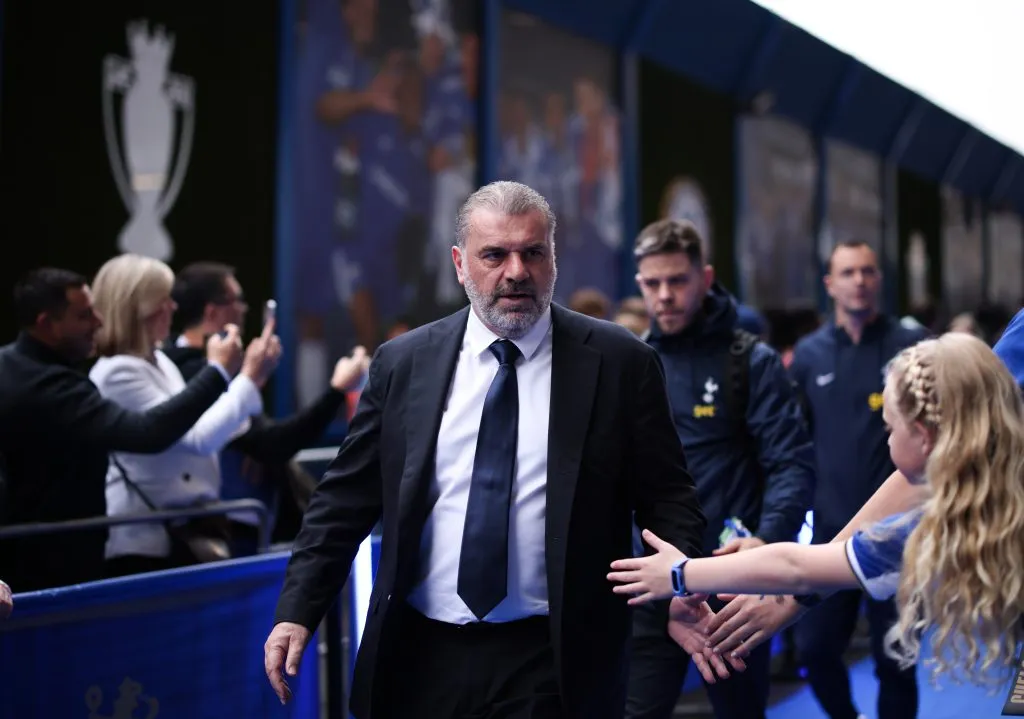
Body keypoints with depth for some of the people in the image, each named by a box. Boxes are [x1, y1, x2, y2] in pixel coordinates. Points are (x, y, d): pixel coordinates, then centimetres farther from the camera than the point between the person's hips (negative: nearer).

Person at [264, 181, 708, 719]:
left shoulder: (620, 363, -2)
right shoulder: (402, 364, 4)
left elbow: (666, 498, -1)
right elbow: (345, 499, 7)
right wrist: (297, 612, 0)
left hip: (553, 668, -2)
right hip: (418, 660, 2)